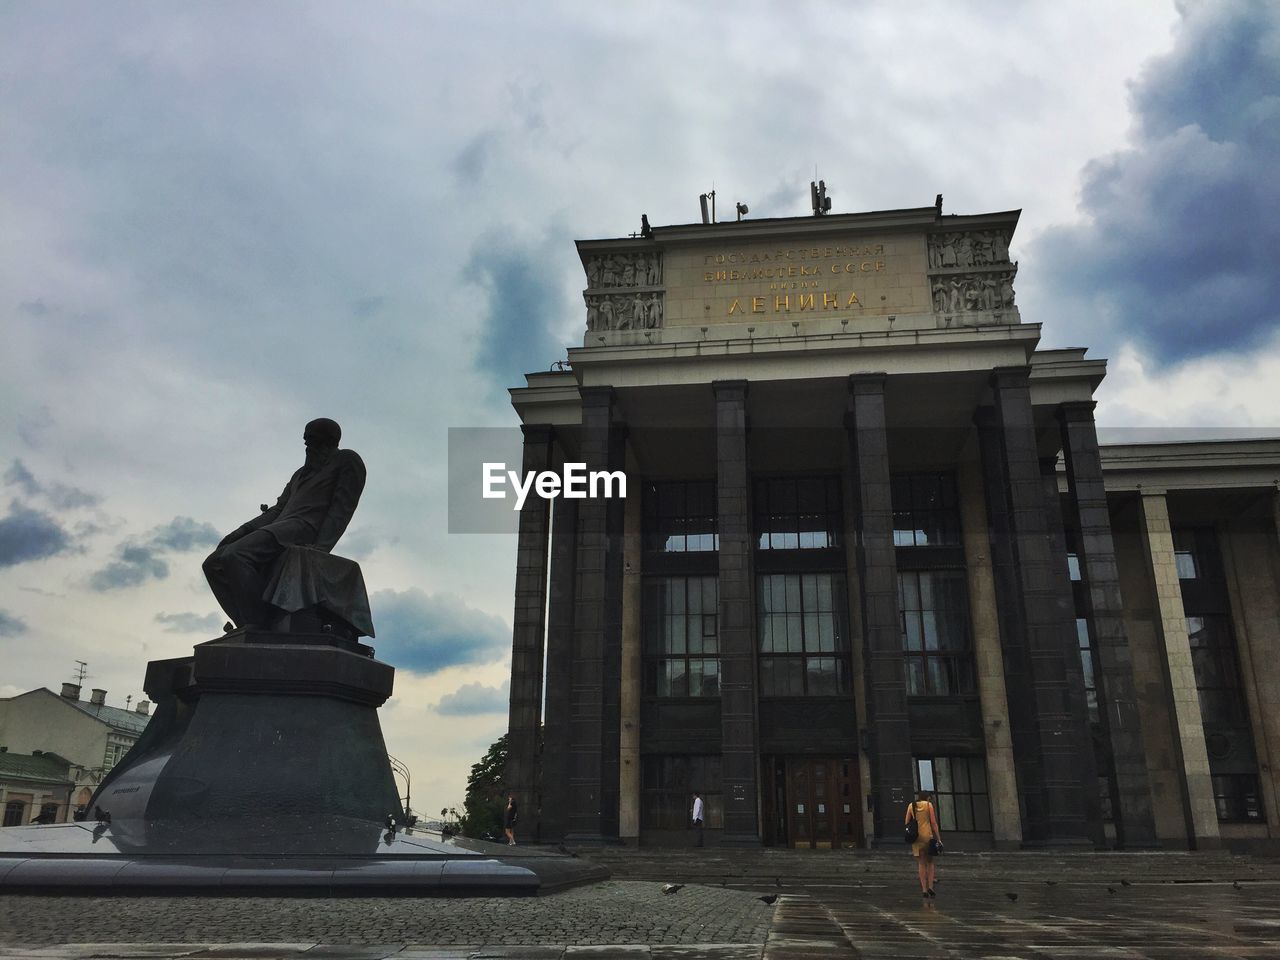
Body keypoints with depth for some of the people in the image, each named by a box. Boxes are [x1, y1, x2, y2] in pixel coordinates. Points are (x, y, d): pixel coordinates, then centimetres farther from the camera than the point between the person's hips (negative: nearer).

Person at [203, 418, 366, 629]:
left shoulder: (348, 460, 9)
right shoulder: (302, 473, 34)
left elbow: (342, 508, -5)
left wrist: (321, 547, -20)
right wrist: (241, 532, 8)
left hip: (305, 526, -9)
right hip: (279, 526, 9)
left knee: (234, 556, -28)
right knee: (213, 564, -4)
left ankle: (259, 628, -30)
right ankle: (248, 627, -15)